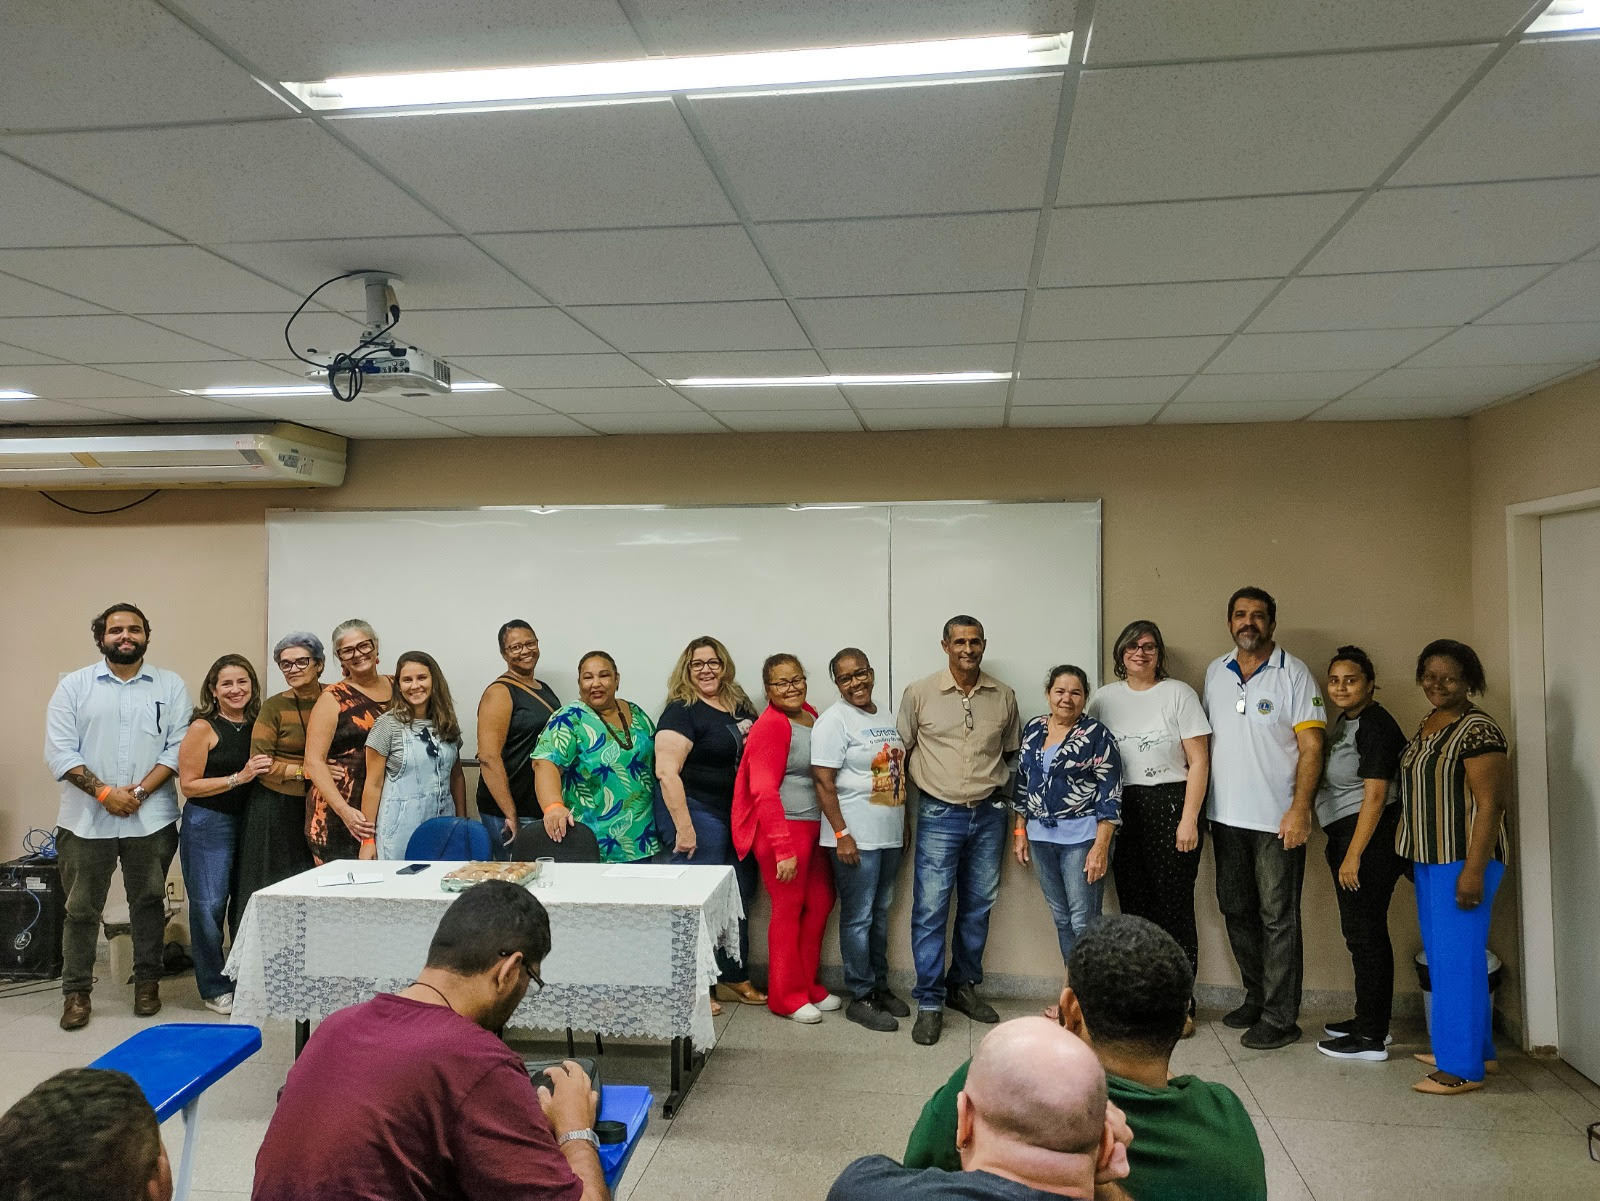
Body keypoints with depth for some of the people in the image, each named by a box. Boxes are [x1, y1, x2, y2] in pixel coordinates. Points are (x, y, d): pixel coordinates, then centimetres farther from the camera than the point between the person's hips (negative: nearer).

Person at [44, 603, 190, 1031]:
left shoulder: (170, 686, 4)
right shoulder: (74, 686, 3)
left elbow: (179, 747, -3)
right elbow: (59, 751, -3)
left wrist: (139, 791, -13)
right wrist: (104, 792, -13)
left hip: (151, 818, 0)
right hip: (86, 819, 0)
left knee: (148, 902, 10)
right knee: (81, 908, 7)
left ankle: (147, 982, 23)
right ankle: (76, 991, 20)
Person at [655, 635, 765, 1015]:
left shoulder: (739, 706, 10)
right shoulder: (682, 711, -12)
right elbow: (666, 771, -21)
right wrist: (683, 828, -24)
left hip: (739, 818, 8)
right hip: (700, 815, -8)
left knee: (739, 899, 14)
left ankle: (735, 979, 28)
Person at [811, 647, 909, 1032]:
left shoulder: (887, 718, 12)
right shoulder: (835, 720, -11)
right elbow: (823, 783, -15)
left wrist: (904, 825, 16)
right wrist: (841, 835, -19)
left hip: (889, 834, 7)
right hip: (856, 837, -7)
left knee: (880, 913, 17)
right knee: (858, 917, 1)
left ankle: (880, 985, 29)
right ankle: (860, 998, 11)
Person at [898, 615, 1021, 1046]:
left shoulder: (1003, 696, 4)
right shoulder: (919, 693, -4)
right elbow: (901, 750, 3)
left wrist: (1003, 792, 9)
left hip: (988, 815, 3)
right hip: (939, 815, -3)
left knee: (978, 906, 12)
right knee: (930, 909, -4)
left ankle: (963, 986, 29)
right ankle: (929, 1003, 6)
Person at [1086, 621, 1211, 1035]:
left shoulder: (1179, 693, 0)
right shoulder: (1104, 698, 10)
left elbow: (1198, 762, -2)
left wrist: (1189, 820, -9)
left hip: (1170, 805, -3)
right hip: (1123, 810, 3)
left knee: (1174, 906, -3)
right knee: (1134, 906, 7)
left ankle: (1180, 1005, 8)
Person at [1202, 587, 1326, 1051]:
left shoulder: (1293, 673, -5)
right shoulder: (1215, 673, 10)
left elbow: (1311, 746, -9)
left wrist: (1299, 809, -17)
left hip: (1277, 819, -5)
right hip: (1226, 817, 5)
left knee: (1278, 919, 0)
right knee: (1237, 911, 14)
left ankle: (1280, 1018, 9)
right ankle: (1256, 999, 29)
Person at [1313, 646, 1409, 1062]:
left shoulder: (1375, 724, -13)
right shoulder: (1343, 722, 14)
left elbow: (1375, 794, -18)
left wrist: (1353, 856, -20)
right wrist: (1343, 851, 14)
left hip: (1369, 839, -9)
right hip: (1344, 836, 9)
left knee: (1365, 933, -3)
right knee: (1361, 931, 15)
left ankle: (1371, 1038, 5)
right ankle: (1369, 1020, 25)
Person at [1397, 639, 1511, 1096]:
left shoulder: (1478, 730, -14)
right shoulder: (1426, 726, 12)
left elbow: (1490, 804, -18)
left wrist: (1473, 870, -22)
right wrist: (1416, 856, 19)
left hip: (1463, 860, -9)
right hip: (1429, 858, 9)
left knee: (1456, 957, -4)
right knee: (1440, 954, 16)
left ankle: (1464, 1067, 7)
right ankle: (1475, 1046, 30)